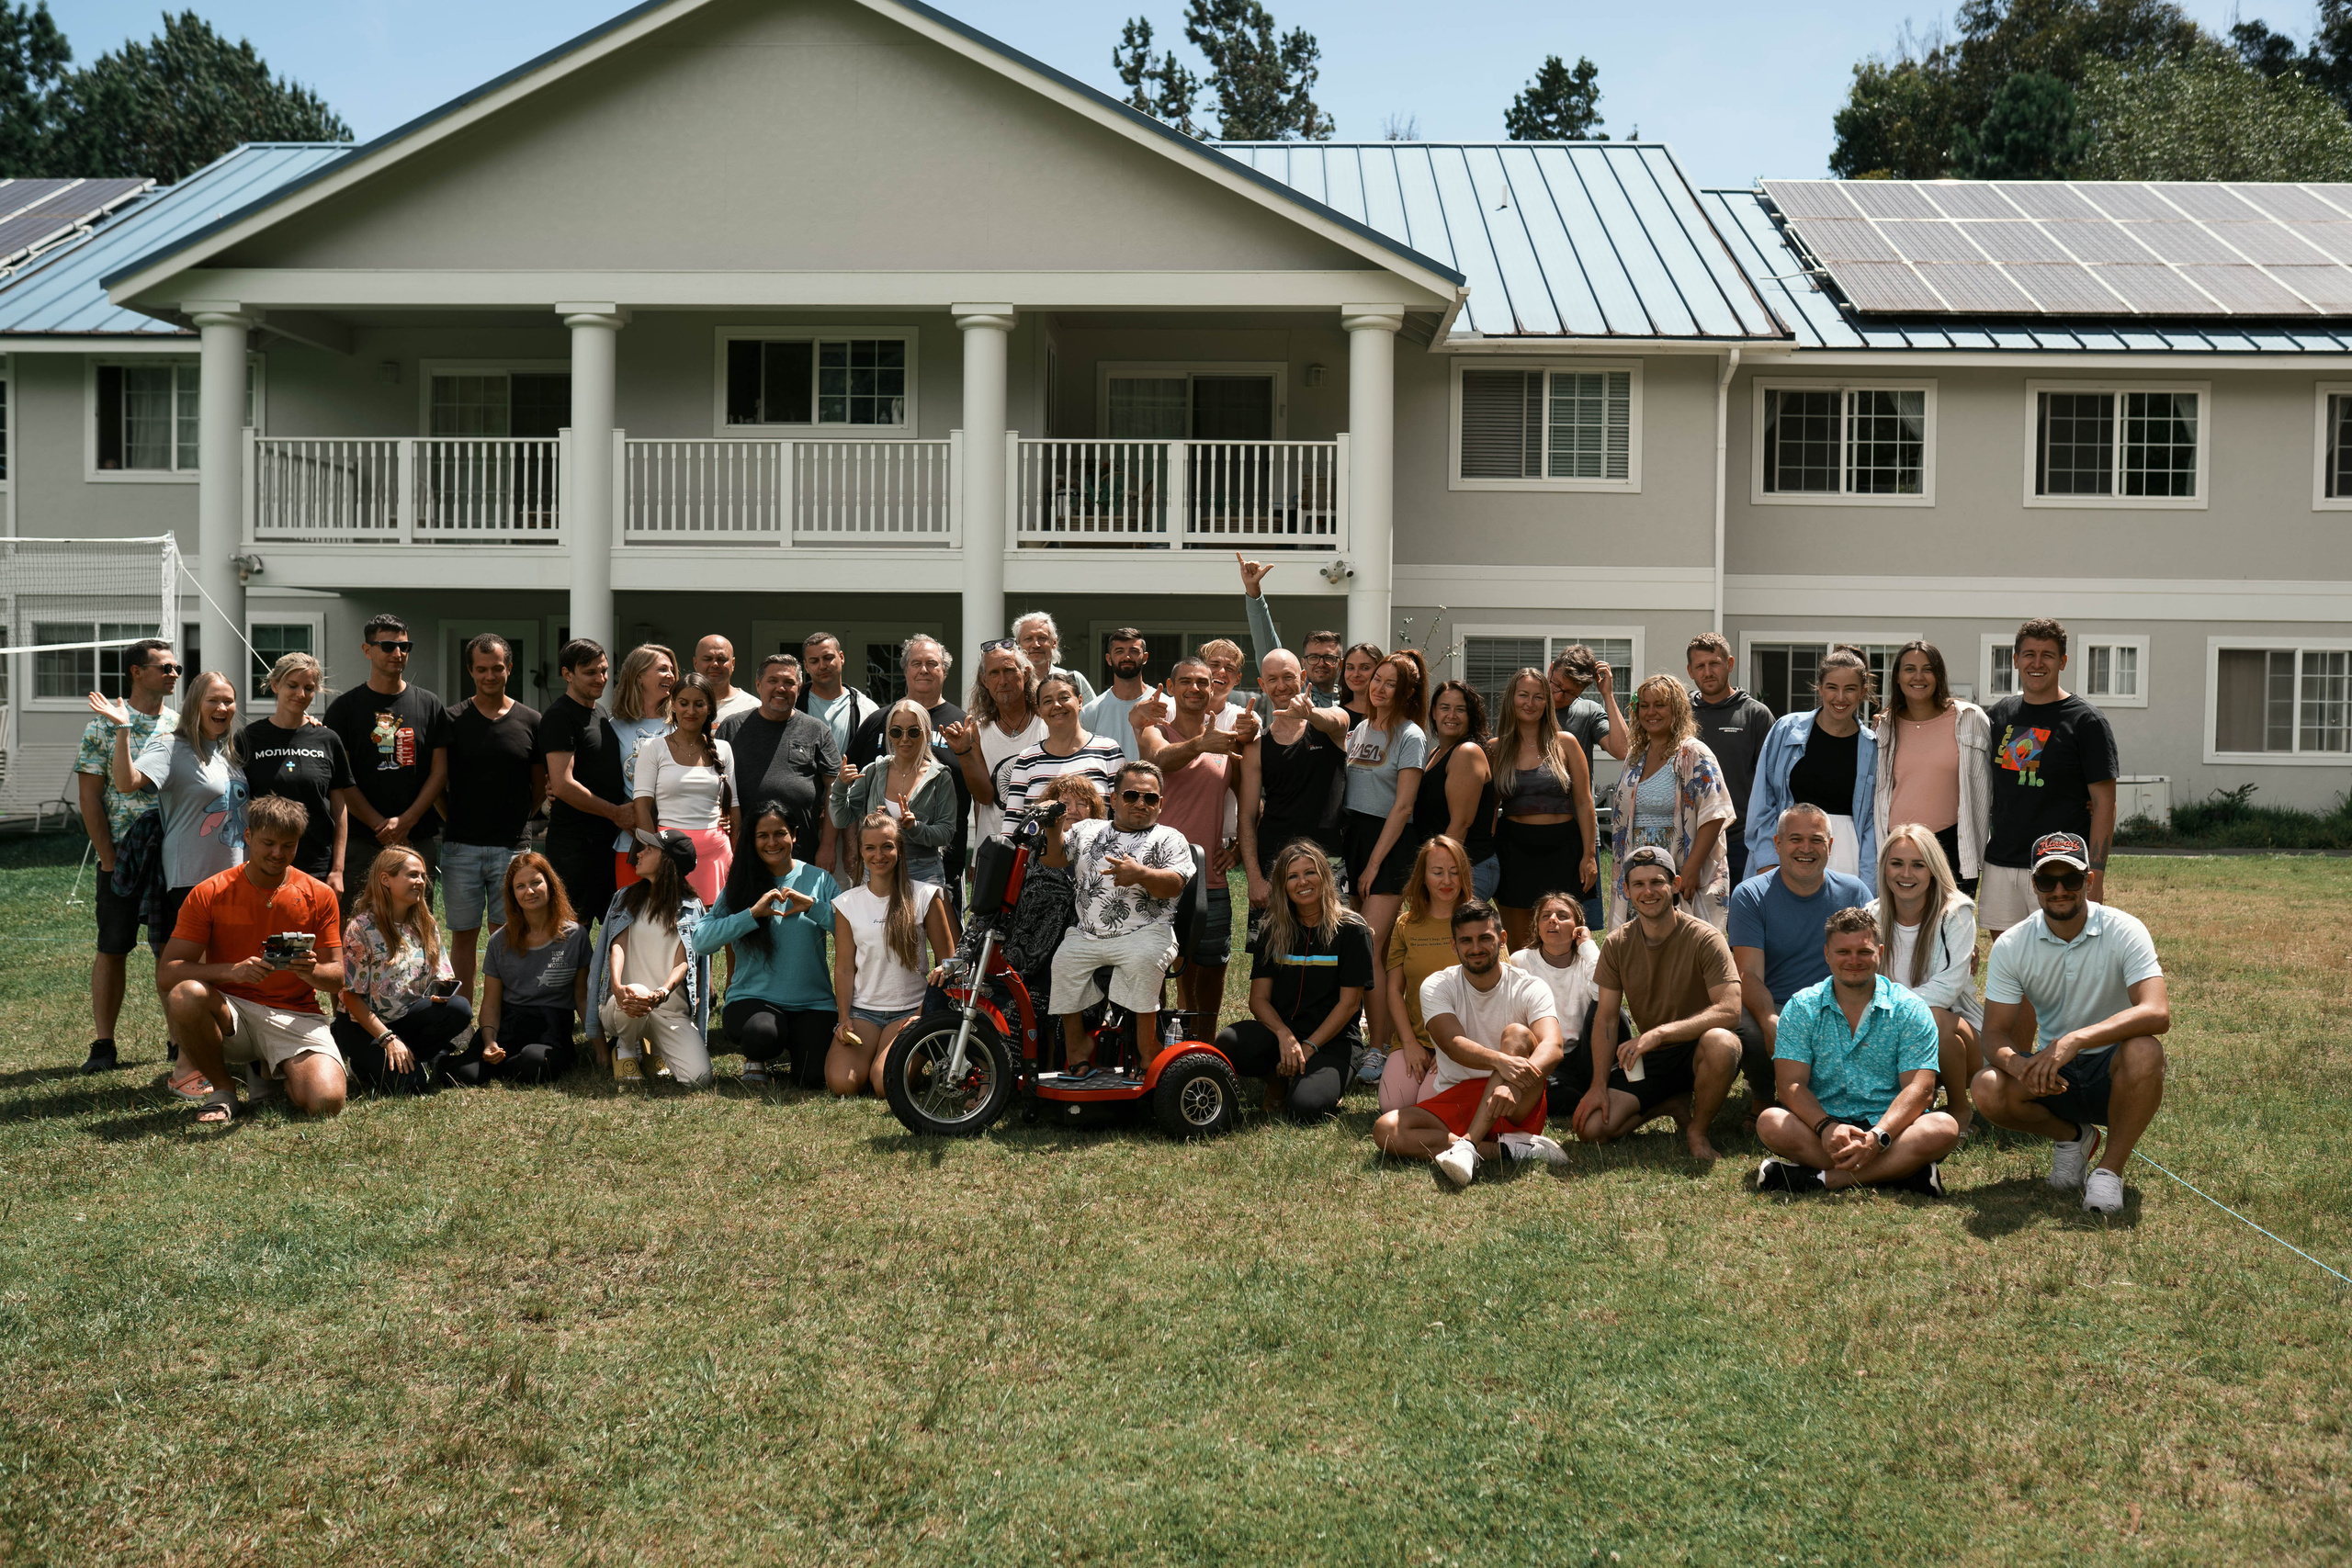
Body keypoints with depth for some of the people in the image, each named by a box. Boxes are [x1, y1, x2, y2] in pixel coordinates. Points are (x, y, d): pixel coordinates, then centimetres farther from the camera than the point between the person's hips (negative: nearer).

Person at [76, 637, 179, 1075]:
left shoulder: (181, 725, 10)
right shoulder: (105, 723, -1)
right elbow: (89, 795, -3)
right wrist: (108, 857, -9)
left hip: (176, 855, 3)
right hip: (121, 855, -3)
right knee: (113, 949, 3)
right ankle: (103, 1046, 9)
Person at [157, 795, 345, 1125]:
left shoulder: (319, 896, 1)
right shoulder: (208, 894, -3)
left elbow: (337, 978, 2)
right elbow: (169, 971, -9)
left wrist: (311, 971, -23)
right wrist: (232, 971, -27)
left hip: (295, 1016, 1)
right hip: (230, 1012, -1)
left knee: (326, 1103, -25)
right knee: (186, 995, -35)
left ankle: (276, 1071, 14)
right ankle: (221, 1091, -9)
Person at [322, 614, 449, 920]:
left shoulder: (430, 705, 11)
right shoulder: (345, 707, 5)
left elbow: (439, 771, 7)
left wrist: (406, 821, -6)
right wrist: (380, 825, -9)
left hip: (419, 839, 2)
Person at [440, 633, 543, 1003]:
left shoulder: (530, 721, 5)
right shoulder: (452, 720, 4)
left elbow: (541, 786, 13)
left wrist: (518, 821, 7)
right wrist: (454, 821, 4)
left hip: (512, 847, 0)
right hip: (461, 847, 0)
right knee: (464, 934, 5)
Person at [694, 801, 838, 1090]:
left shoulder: (818, 879, 6)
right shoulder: (741, 883, 4)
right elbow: (701, 941, -9)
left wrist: (813, 906, -17)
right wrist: (753, 913, -17)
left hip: (812, 1002, 1)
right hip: (753, 997, -1)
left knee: (812, 1076, -21)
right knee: (763, 1034, -35)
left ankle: (786, 1053, 17)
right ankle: (755, 1058, 4)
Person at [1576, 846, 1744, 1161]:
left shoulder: (1704, 938, -15)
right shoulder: (1617, 944, -1)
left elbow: (1730, 1010, -25)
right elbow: (1605, 1020, 1)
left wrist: (1659, 1033, -33)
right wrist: (1599, 1085, -10)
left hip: (1695, 1051, -4)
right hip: (1648, 1059, 4)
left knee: (1721, 1042, -40)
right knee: (1591, 1127, -16)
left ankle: (1697, 1130, -11)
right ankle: (1674, 1104, 11)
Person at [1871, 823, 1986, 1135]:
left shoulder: (1956, 913, -9)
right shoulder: (1873, 916, 1)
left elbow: (1948, 986, -20)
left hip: (1956, 1028, -3)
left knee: (1933, 1017, -37)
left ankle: (1960, 1110, -9)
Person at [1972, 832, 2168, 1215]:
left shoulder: (2124, 932, -14)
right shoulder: (2011, 945, -6)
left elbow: (2157, 1013, -29)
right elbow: (1995, 1034, -8)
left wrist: (2075, 1040, -41)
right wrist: (2018, 1065, -33)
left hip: (2112, 1071, -2)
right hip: (2052, 1074, 3)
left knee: (2144, 1050, -36)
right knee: (1988, 1089, -27)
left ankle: (2110, 1169, -14)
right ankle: (2071, 1137, 6)